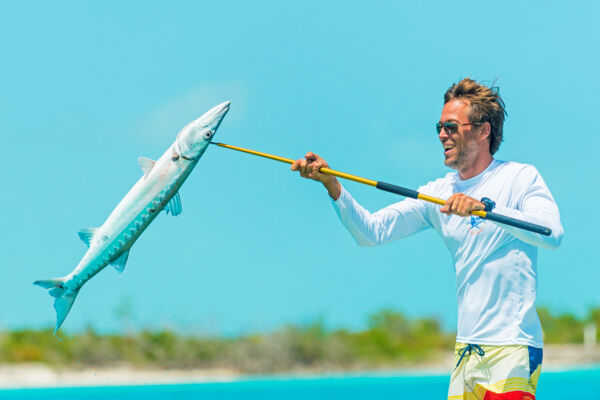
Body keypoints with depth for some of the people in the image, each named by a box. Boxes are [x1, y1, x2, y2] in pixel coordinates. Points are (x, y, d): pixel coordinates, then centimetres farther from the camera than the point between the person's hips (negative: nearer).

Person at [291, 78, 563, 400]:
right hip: (466, 350, 6)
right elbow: (372, 231, 4)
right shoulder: (439, 193, 11)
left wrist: (486, 206, -29)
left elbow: (552, 234, -20)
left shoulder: (521, 178, -3)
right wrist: (332, 185, -9)